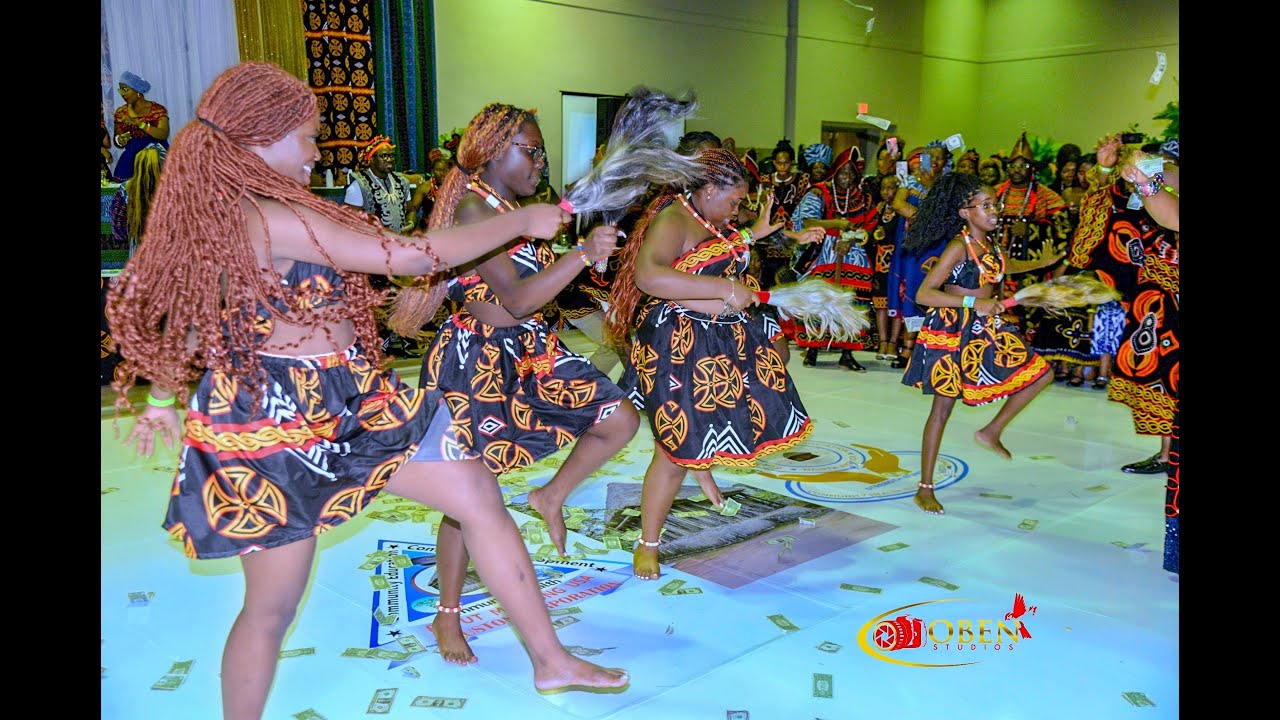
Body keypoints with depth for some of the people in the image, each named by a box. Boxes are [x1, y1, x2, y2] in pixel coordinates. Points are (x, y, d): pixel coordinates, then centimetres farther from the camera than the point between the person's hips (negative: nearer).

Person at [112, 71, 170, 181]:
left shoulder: (158, 110, -3)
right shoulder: (120, 113, 8)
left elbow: (164, 135, -18)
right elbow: (117, 143, 15)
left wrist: (137, 122, -23)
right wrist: (120, 141, -8)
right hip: (131, 160, 3)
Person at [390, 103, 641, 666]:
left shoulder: (513, 208, 10)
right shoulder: (473, 209, -18)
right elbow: (517, 298, -27)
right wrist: (583, 253, -31)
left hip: (531, 349, 8)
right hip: (475, 359, -8)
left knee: (621, 419, -3)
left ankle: (550, 498, 19)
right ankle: (448, 618, 20)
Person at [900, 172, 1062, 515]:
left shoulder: (990, 243, 6)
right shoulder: (959, 246, -18)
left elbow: (1006, 265, 32)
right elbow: (923, 294, -25)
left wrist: (1043, 262, 39)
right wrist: (973, 302, -31)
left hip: (987, 329, 8)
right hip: (953, 331, -8)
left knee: (1040, 374, 6)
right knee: (943, 407, 0)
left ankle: (991, 432, 21)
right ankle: (925, 488, 11)